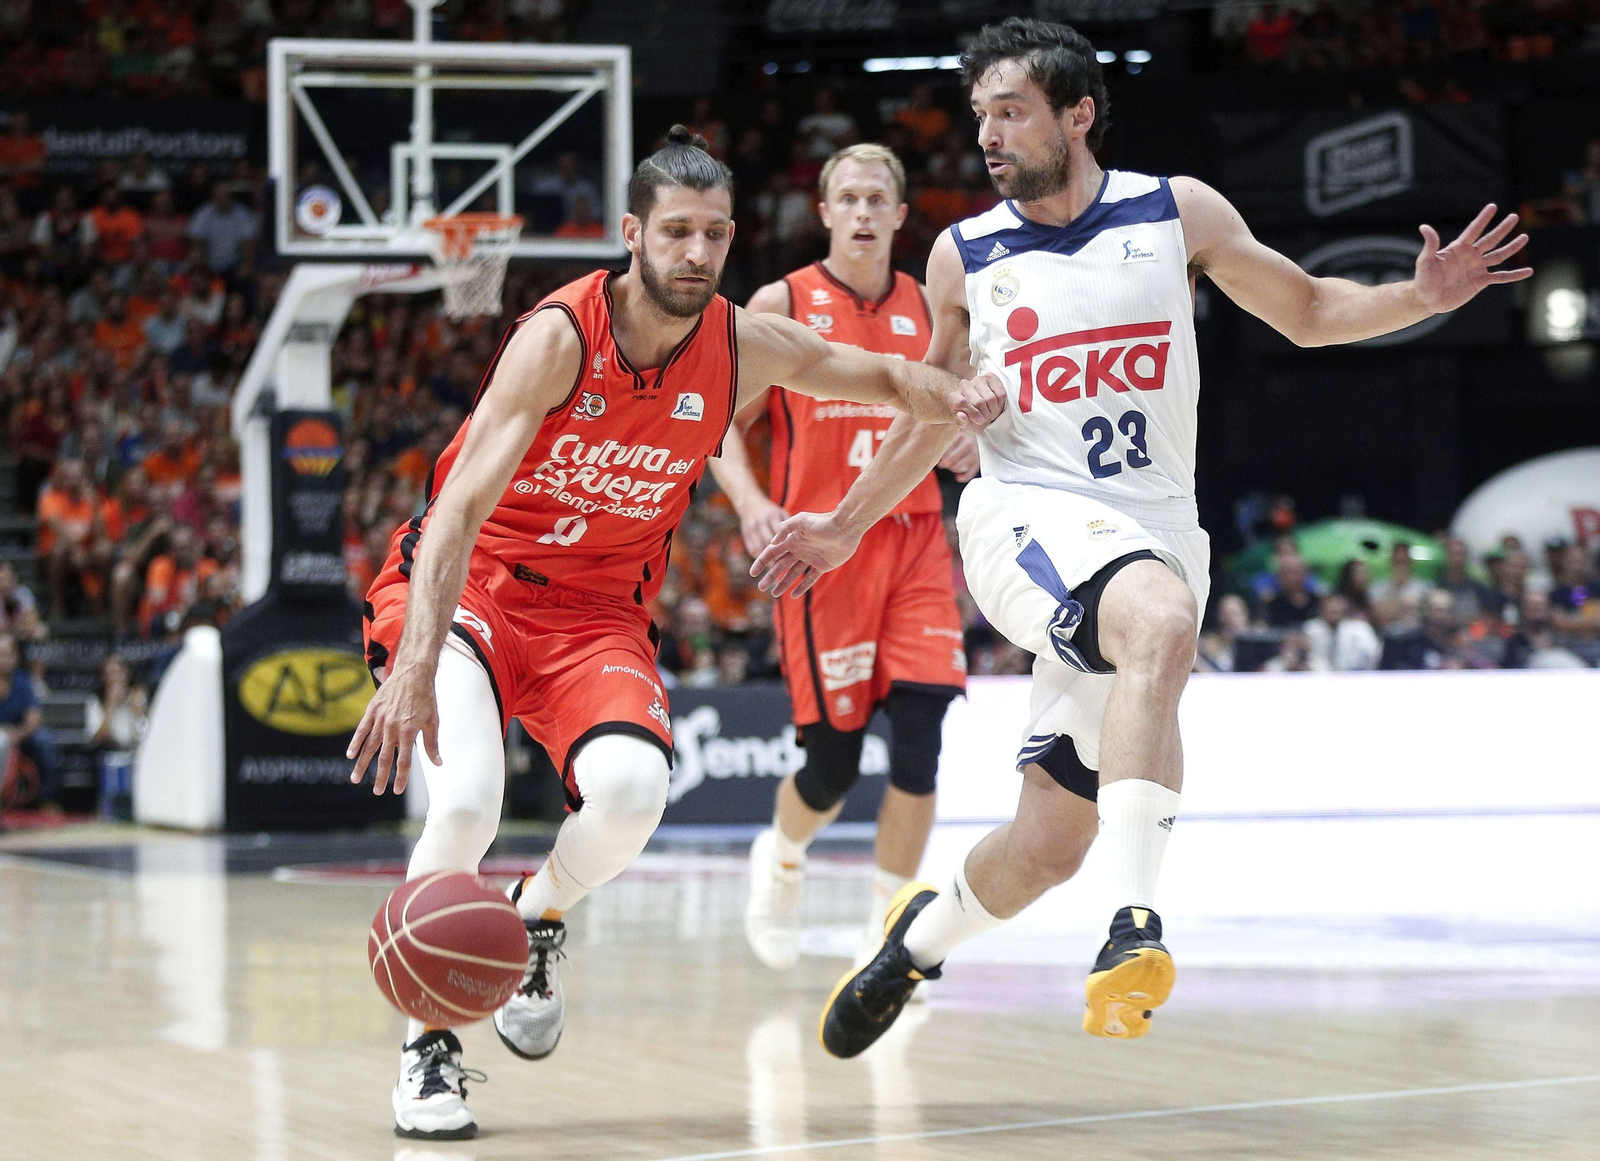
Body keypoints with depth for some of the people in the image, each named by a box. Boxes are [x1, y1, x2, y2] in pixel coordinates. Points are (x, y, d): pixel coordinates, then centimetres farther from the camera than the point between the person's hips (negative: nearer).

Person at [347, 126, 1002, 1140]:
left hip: (596, 611, 4)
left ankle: (538, 920, 9)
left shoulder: (744, 345, -6)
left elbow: (884, 378, 12)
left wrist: (958, 397, -14)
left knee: (632, 790, -26)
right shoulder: (559, 338, -22)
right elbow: (460, 507, -29)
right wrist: (419, 668, -42)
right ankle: (429, 1045, -3)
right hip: (465, 590, -3)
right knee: (466, 803, -28)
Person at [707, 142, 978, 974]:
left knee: (919, 738, -11)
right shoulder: (781, 305, 0)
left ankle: (887, 933, 1)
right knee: (832, 763, -2)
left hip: (914, 540, 3)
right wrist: (751, 503, -16)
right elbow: (724, 427, 2)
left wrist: (969, 449, -2)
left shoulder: (931, 310, 10)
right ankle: (781, 858, 33)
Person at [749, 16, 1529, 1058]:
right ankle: (1135, 923, -42)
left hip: (1154, 534, 2)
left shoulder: (1179, 213, 3)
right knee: (1162, 617, -38)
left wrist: (1418, 298, -7)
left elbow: (1308, 311, 10)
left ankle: (925, 933, 34)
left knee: (1050, 844, 1)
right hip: (1028, 516, -2)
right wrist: (847, 528, 22)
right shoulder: (965, 258, 5)